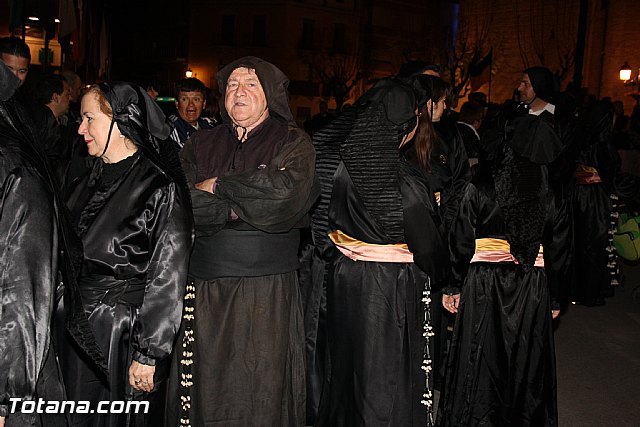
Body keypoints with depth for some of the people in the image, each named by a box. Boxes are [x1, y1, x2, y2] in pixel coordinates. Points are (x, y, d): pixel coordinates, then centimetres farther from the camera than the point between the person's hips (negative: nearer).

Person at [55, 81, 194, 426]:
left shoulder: (161, 187, -15)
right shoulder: (88, 184, 8)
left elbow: (167, 279, -17)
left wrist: (149, 355, -17)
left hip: (124, 334, -7)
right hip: (74, 333, 7)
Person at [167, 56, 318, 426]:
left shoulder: (293, 142, 3)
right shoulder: (200, 145, 13)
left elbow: (285, 190, -18)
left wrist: (217, 186, -8)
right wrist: (238, 207, -12)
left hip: (268, 294, -2)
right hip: (205, 289, 3)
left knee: (262, 390, 3)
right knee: (205, 386, 9)